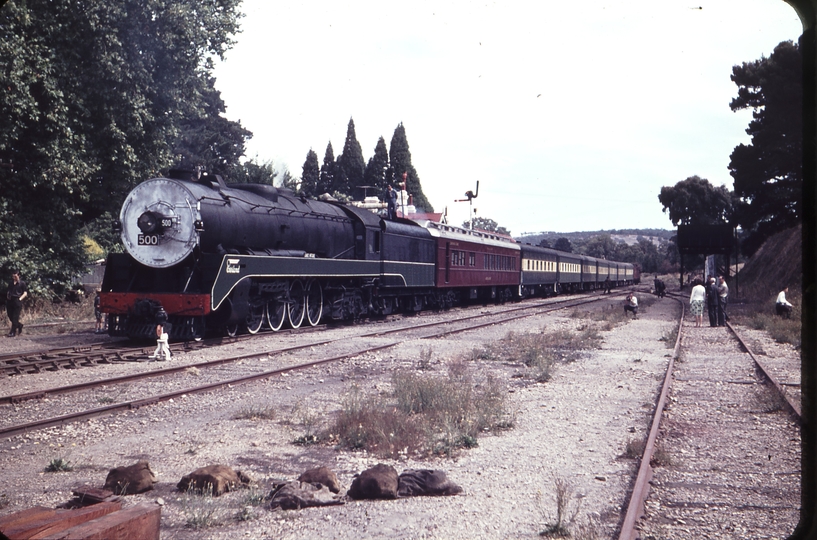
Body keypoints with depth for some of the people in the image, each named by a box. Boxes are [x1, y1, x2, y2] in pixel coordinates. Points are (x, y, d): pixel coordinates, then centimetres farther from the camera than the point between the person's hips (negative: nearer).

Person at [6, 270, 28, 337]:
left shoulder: (22, 283, 1)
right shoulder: (11, 283, 18)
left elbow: (25, 293, -2)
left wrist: (20, 298, -14)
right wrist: (8, 296, 8)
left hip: (17, 301, -6)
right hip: (10, 301, 6)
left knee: (15, 317, -8)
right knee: (10, 316, 7)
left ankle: (13, 332, -7)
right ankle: (19, 325, 29)